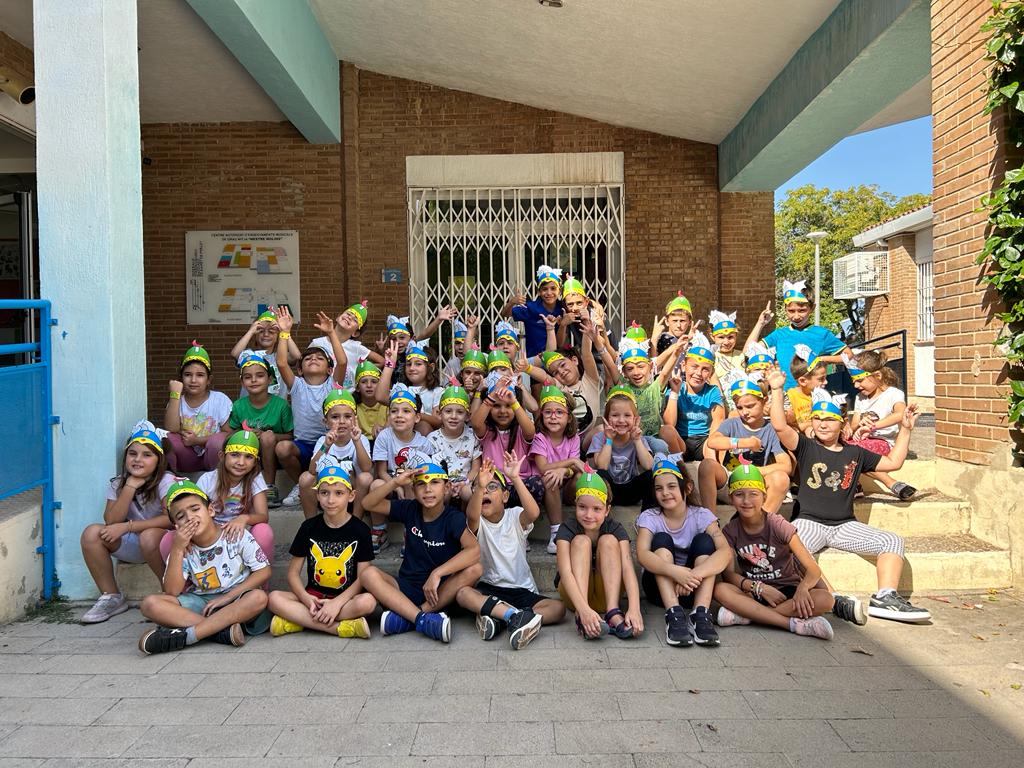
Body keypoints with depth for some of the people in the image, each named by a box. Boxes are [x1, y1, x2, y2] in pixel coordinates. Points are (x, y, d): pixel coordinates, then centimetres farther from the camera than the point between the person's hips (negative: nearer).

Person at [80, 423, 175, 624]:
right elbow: (111, 522, -11)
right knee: (92, 533, -16)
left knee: (149, 536, -37)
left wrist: (127, 526, -26)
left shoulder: (166, 481, -13)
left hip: (163, 542, -5)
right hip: (133, 546, 5)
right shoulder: (117, 484, 2)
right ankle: (111, 596, -2)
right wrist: (130, 486, -19)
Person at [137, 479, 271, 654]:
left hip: (236, 601, -2)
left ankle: (184, 635, -35)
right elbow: (172, 592, -10)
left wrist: (228, 596, -14)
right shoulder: (184, 550, 1)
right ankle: (223, 631, -30)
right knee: (150, 604, -20)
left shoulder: (236, 536, -6)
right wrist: (177, 550, -18)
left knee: (259, 597, -36)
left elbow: (264, 571, -7)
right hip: (200, 602, 3)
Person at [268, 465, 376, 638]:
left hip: (346, 598, -2)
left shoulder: (360, 530, -2)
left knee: (368, 601, -34)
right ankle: (340, 628, -27)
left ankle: (298, 620, -23)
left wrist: (337, 603, -21)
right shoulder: (309, 527, 4)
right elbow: (293, 572, 4)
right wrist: (306, 599, -15)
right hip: (313, 596, 3)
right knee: (275, 598, -24)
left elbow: (362, 577, -6)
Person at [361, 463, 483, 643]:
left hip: (441, 591, -2)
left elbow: (474, 550, -28)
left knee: (474, 569, -29)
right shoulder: (409, 510, 2)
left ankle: (406, 618, -30)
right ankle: (423, 619, -36)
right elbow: (368, 504, -1)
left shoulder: (454, 518, -11)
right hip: (407, 587, 3)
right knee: (369, 574, -22)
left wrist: (437, 574, -33)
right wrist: (395, 482, -16)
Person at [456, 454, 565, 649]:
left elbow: (534, 513, -27)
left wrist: (515, 478, -39)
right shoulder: (478, 523, -1)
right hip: (488, 589, 0)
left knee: (558, 608, -23)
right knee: (462, 593, -32)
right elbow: (472, 514, -28)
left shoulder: (515, 517, -1)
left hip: (522, 591, 1)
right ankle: (516, 615, -39)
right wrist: (479, 486, -48)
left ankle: (498, 619, -31)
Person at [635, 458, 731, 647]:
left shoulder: (702, 516, -6)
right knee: (662, 539, -23)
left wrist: (694, 575, -41)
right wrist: (675, 571, -46)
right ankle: (674, 613, -36)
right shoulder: (649, 517, -7)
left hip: (693, 588, 1)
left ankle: (700, 613, -31)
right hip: (660, 586, 0)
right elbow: (642, 554, -27)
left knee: (704, 540, -20)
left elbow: (725, 552, -24)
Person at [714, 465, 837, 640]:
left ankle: (745, 614, -29)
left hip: (786, 590, 0)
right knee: (720, 590, -31)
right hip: (754, 591, 0)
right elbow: (727, 573, -9)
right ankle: (794, 623, -31)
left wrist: (802, 588, -33)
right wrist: (759, 587, -24)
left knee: (825, 600, -30)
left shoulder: (778, 525, -9)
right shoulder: (730, 530, -4)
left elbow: (814, 570, -11)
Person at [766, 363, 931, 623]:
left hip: (845, 525, 5)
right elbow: (780, 426, -13)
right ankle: (836, 601, -41)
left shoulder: (854, 453, 16)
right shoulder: (806, 446, 3)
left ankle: (885, 598, -23)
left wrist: (905, 429, 20)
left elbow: (893, 462, 24)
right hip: (810, 522, -4)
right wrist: (776, 390, -18)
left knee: (893, 541, -15)